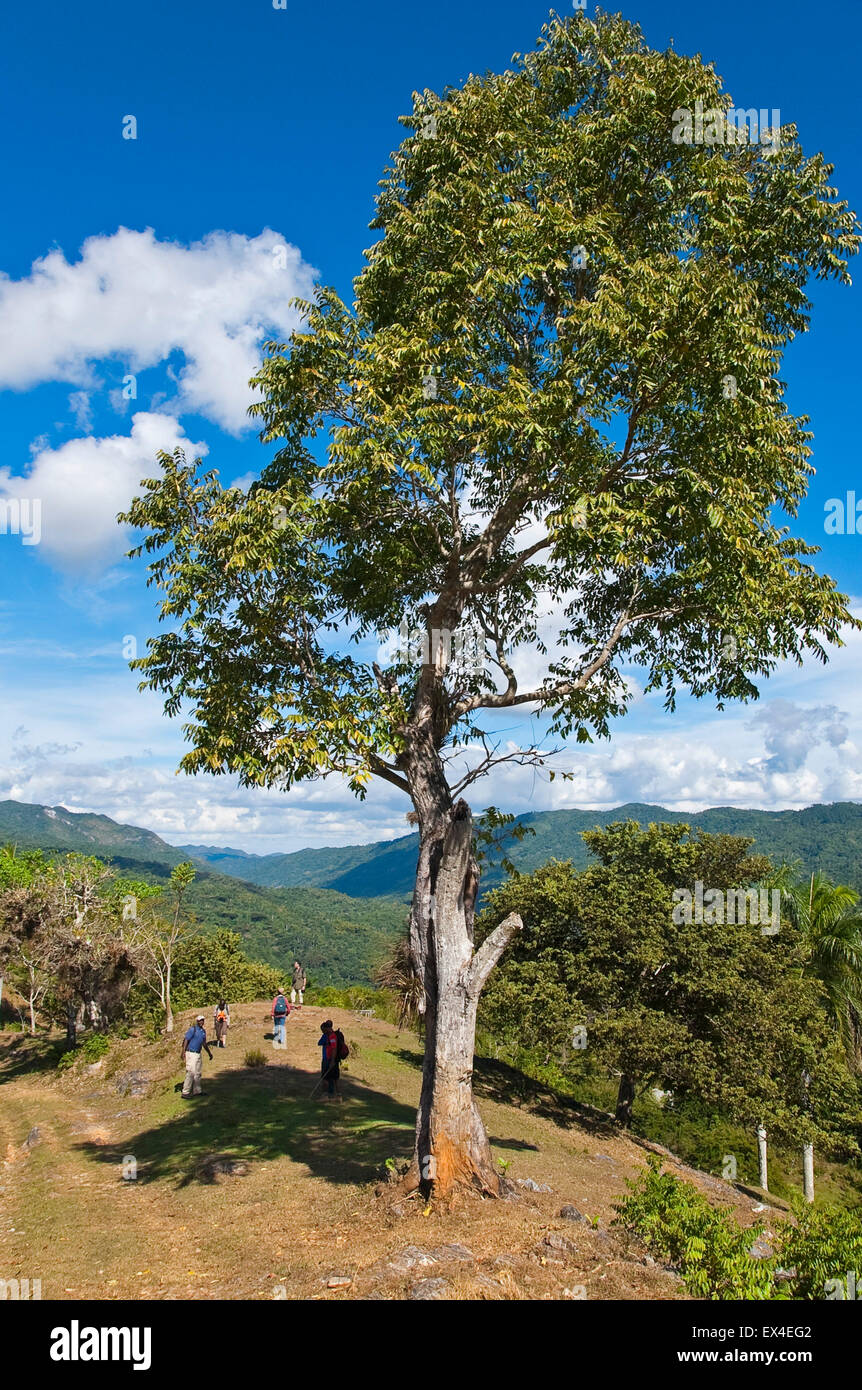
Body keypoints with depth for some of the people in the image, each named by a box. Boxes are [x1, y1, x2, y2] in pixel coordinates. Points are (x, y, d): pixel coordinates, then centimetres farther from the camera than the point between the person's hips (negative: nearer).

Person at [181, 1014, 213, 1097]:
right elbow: (186, 1040, -17)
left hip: (198, 1054, 8)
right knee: (190, 1073, -12)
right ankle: (185, 1093, -10)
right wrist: (183, 1052, -27)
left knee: (197, 1073, 14)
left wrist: (209, 1053, 27)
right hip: (191, 1053, -8)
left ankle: (197, 1091, 24)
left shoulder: (203, 1031, 12)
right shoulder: (193, 1029, -12)